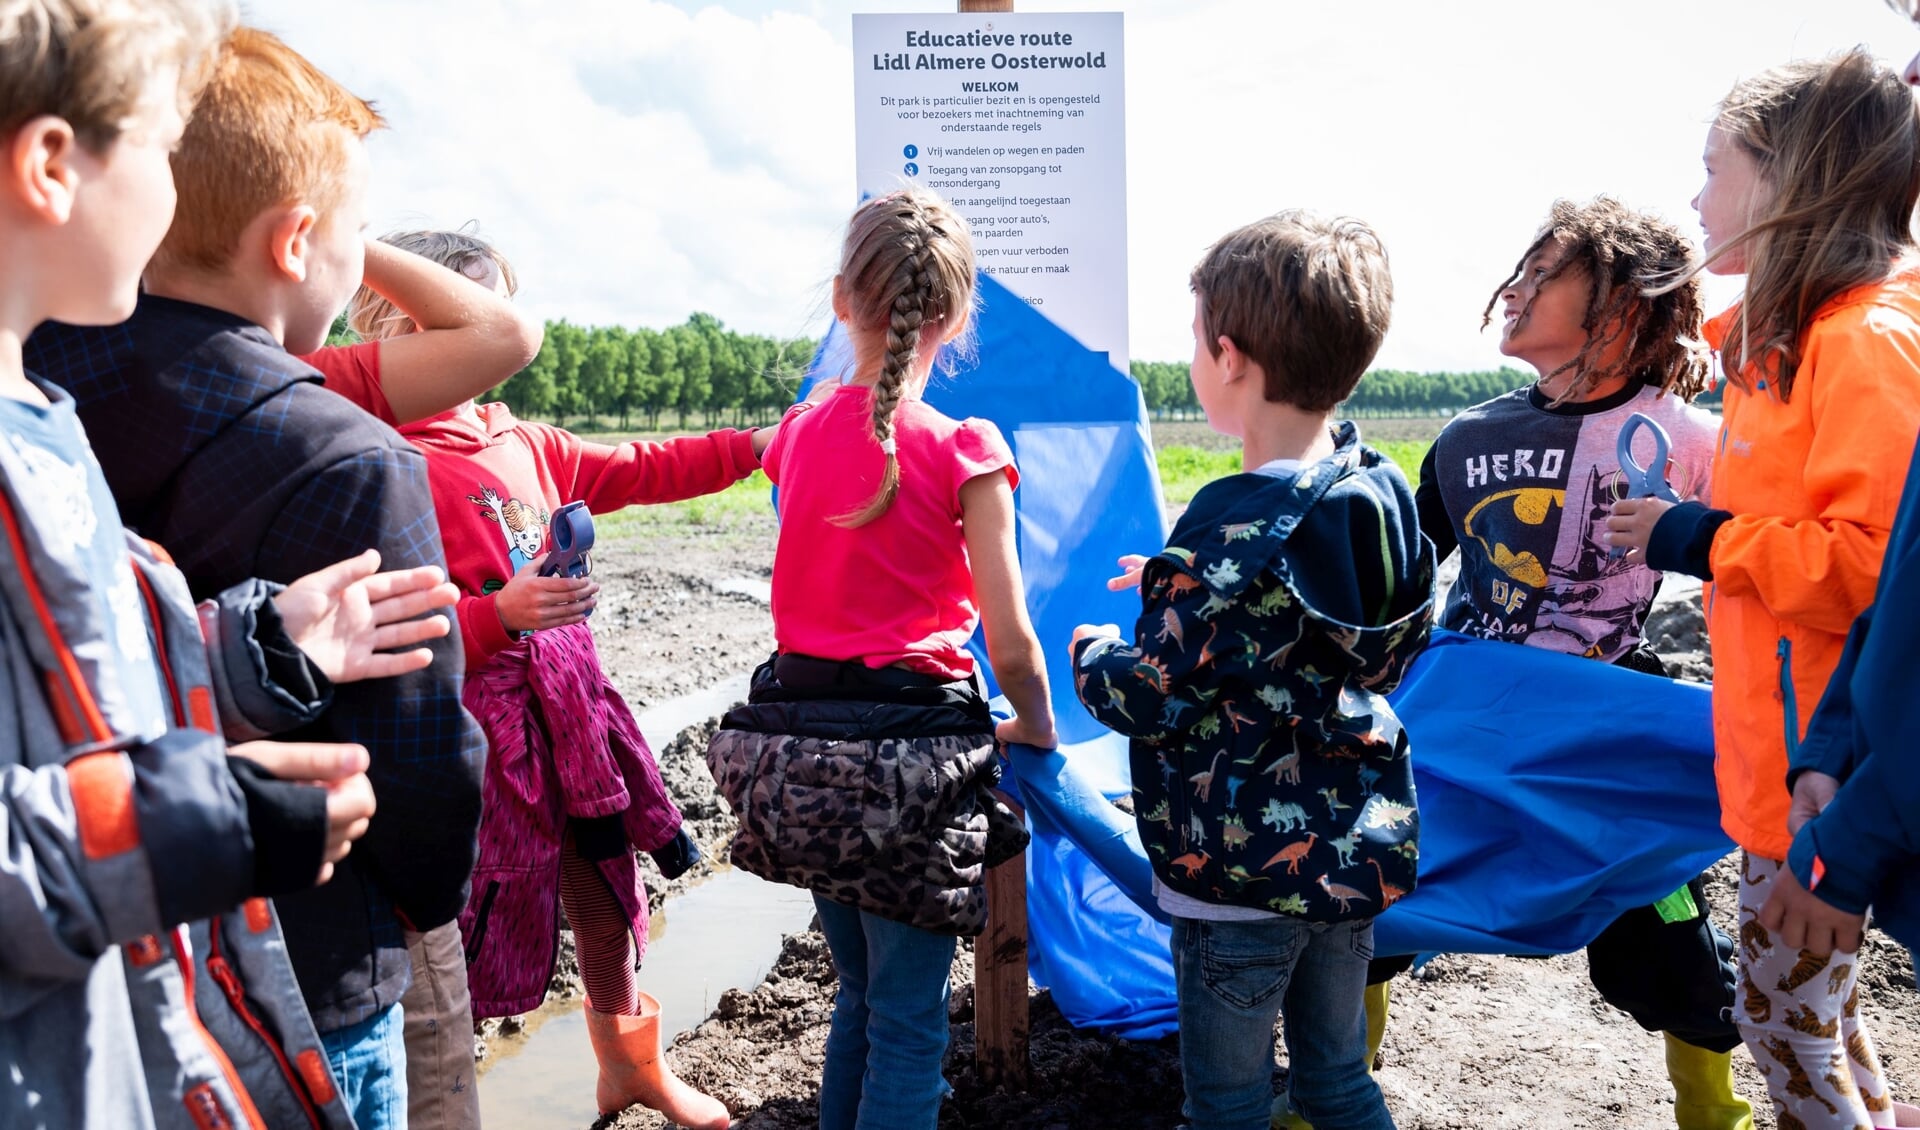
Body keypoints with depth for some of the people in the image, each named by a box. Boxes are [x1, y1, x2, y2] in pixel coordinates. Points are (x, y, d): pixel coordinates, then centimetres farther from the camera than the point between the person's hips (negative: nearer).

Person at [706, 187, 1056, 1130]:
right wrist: (1035, 728, 8)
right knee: (909, 1019, 8)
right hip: (912, 749, -5)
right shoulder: (963, 452, -12)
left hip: (798, 742, 6)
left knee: (859, 991, 23)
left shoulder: (800, 432, 3)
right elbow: (1009, 641, -11)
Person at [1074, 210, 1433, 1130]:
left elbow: (1148, 699, -21)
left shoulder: (1233, 535, -26)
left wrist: (1092, 653, 2)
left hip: (1245, 867, -7)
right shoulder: (1381, 492, -1)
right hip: (1358, 847, 8)